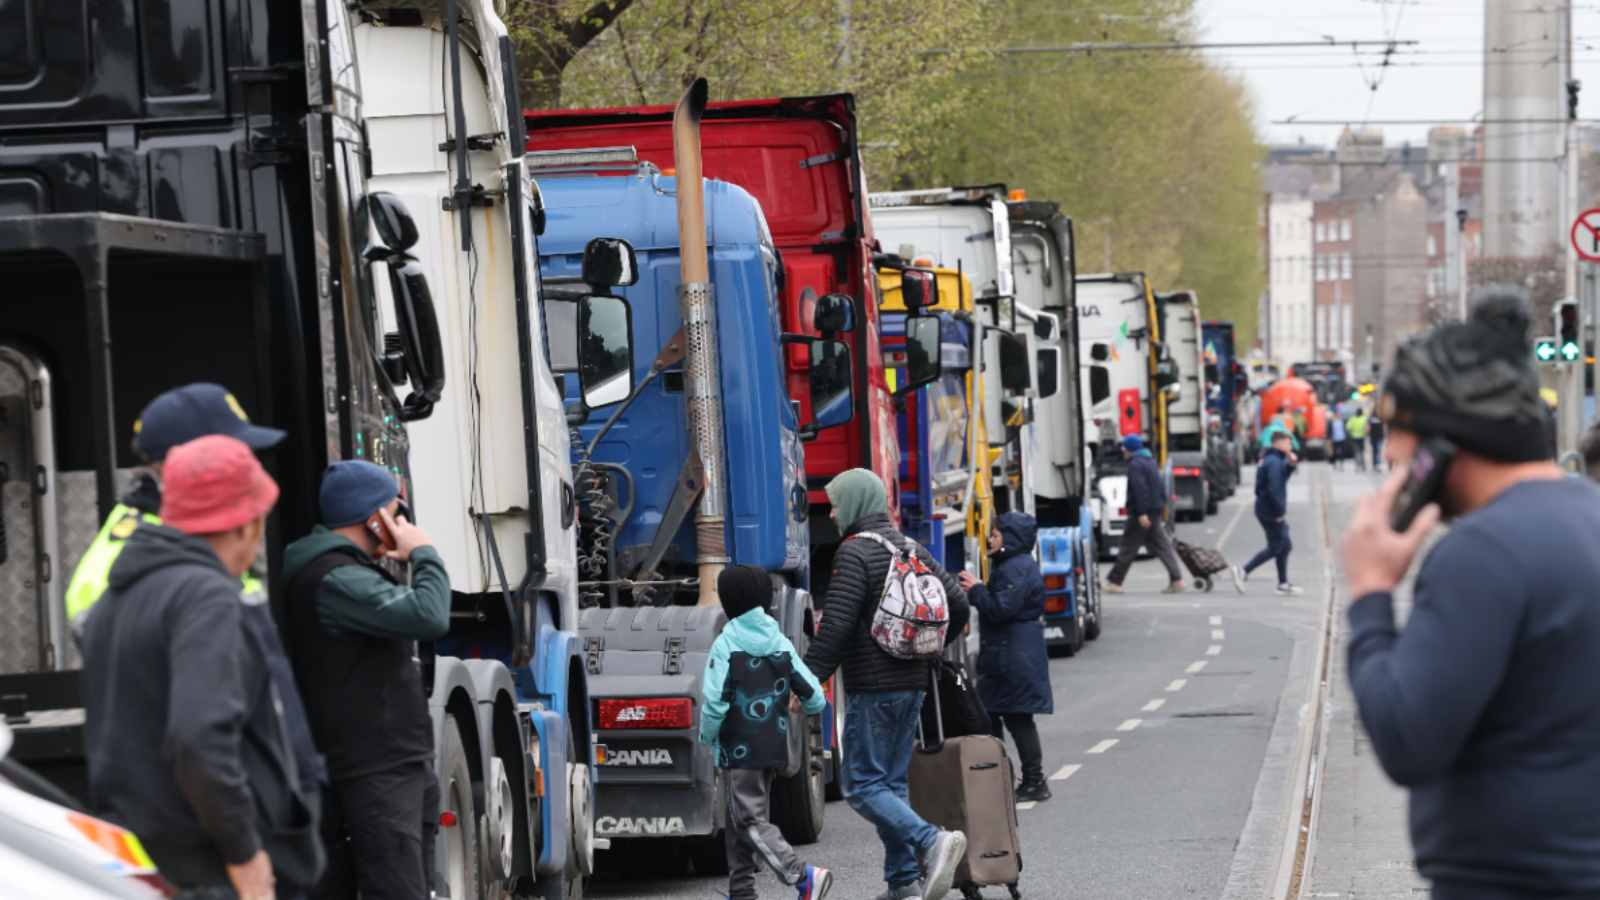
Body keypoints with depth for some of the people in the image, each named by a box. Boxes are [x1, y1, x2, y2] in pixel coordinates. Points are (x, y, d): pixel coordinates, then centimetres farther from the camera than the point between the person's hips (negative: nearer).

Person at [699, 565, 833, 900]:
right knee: (740, 819, 18)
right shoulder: (781, 645, 6)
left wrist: (707, 735, -1)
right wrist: (805, 708, 28)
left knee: (750, 821, -8)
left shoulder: (727, 645, -11)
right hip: (775, 747, 7)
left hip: (740, 748, -7)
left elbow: (714, 700, -18)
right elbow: (815, 698, 5)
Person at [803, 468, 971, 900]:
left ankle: (931, 841, -24)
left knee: (863, 786, -6)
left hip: (872, 688, -8)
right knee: (892, 780, 14)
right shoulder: (913, 550, 13)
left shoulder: (854, 553, -13)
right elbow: (958, 604, 13)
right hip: (913, 684, 8)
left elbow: (835, 627, -20)